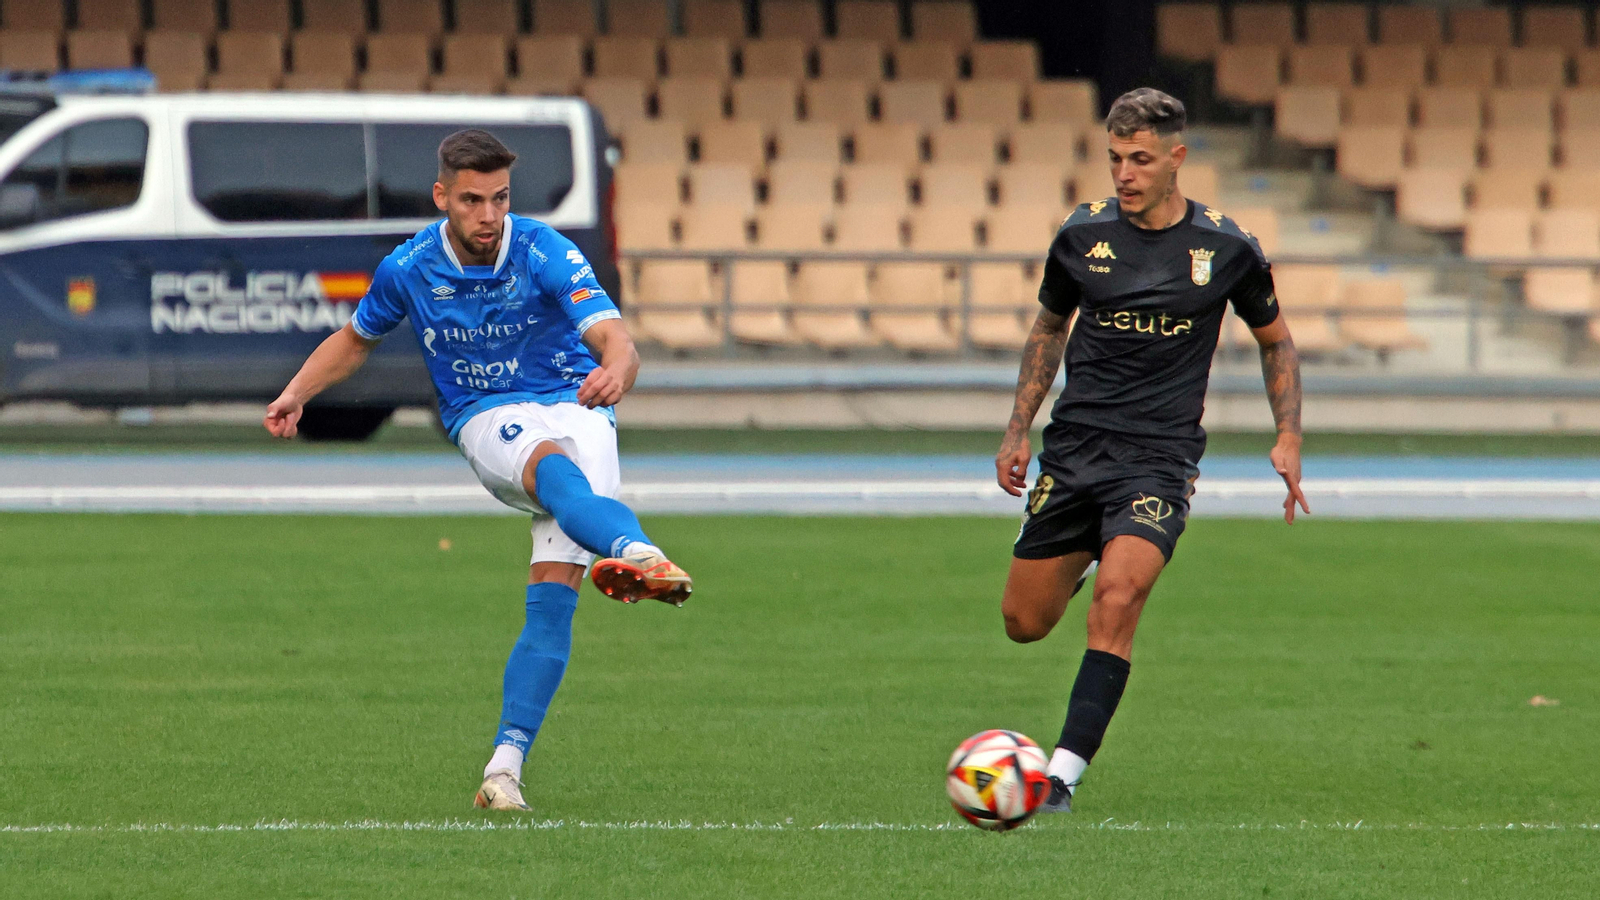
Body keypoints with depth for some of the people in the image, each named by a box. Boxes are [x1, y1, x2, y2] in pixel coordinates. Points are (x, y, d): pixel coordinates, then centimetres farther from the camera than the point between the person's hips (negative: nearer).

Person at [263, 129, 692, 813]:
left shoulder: (544, 255, -14)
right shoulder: (409, 269, -4)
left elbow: (616, 338, -26)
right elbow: (356, 338, 18)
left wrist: (615, 371, -50)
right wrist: (297, 393, 2)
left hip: (575, 406, 0)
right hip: (486, 419, 0)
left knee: (554, 594, -17)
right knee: (554, 465, -37)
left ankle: (506, 764, -13)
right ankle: (635, 551, -70)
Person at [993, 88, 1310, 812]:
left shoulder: (1225, 248, -2)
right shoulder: (1082, 236, 2)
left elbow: (1275, 342, 14)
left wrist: (1289, 439, 3)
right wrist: (1018, 430, 13)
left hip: (1160, 456, -3)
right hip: (1073, 447, 3)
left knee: (1116, 597, -26)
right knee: (1024, 623, 5)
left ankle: (1065, 773, -25)